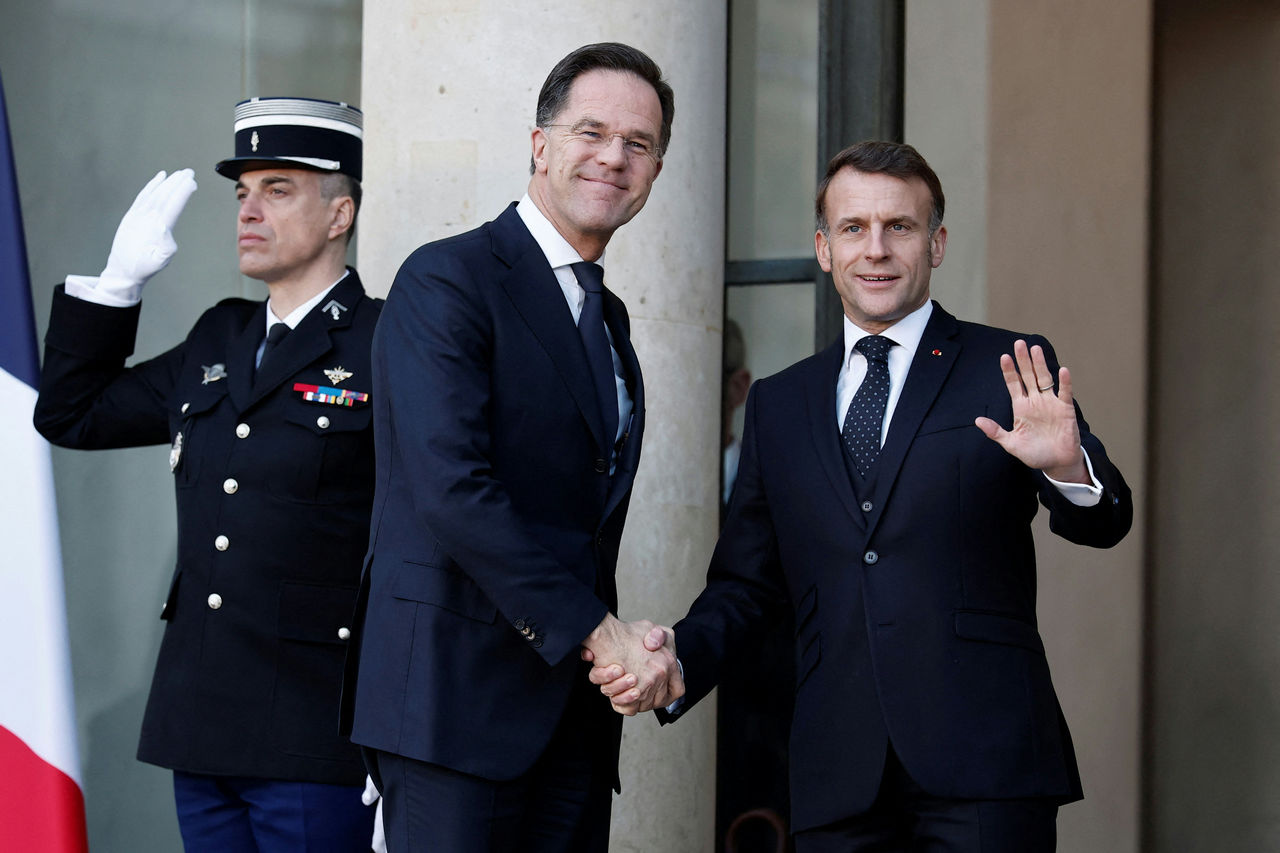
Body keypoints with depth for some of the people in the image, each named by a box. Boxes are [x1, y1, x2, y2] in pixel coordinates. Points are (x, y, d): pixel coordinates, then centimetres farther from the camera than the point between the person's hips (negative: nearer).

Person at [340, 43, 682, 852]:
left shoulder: (610, 317, 20)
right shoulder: (447, 281, -6)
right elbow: (453, 490, -17)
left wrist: (628, 650, -1)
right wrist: (598, 631, -16)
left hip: (574, 709, 7)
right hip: (458, 693, -7)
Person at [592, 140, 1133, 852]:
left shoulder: (1011, 374, 4)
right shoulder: (779, 406, 15)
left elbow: (1102, 525, -6)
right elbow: (746, 583, 17)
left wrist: (1067, 467, -29)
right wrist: (678, 659, -3)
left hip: (984, 766, -3)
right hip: (839, 781, 3)